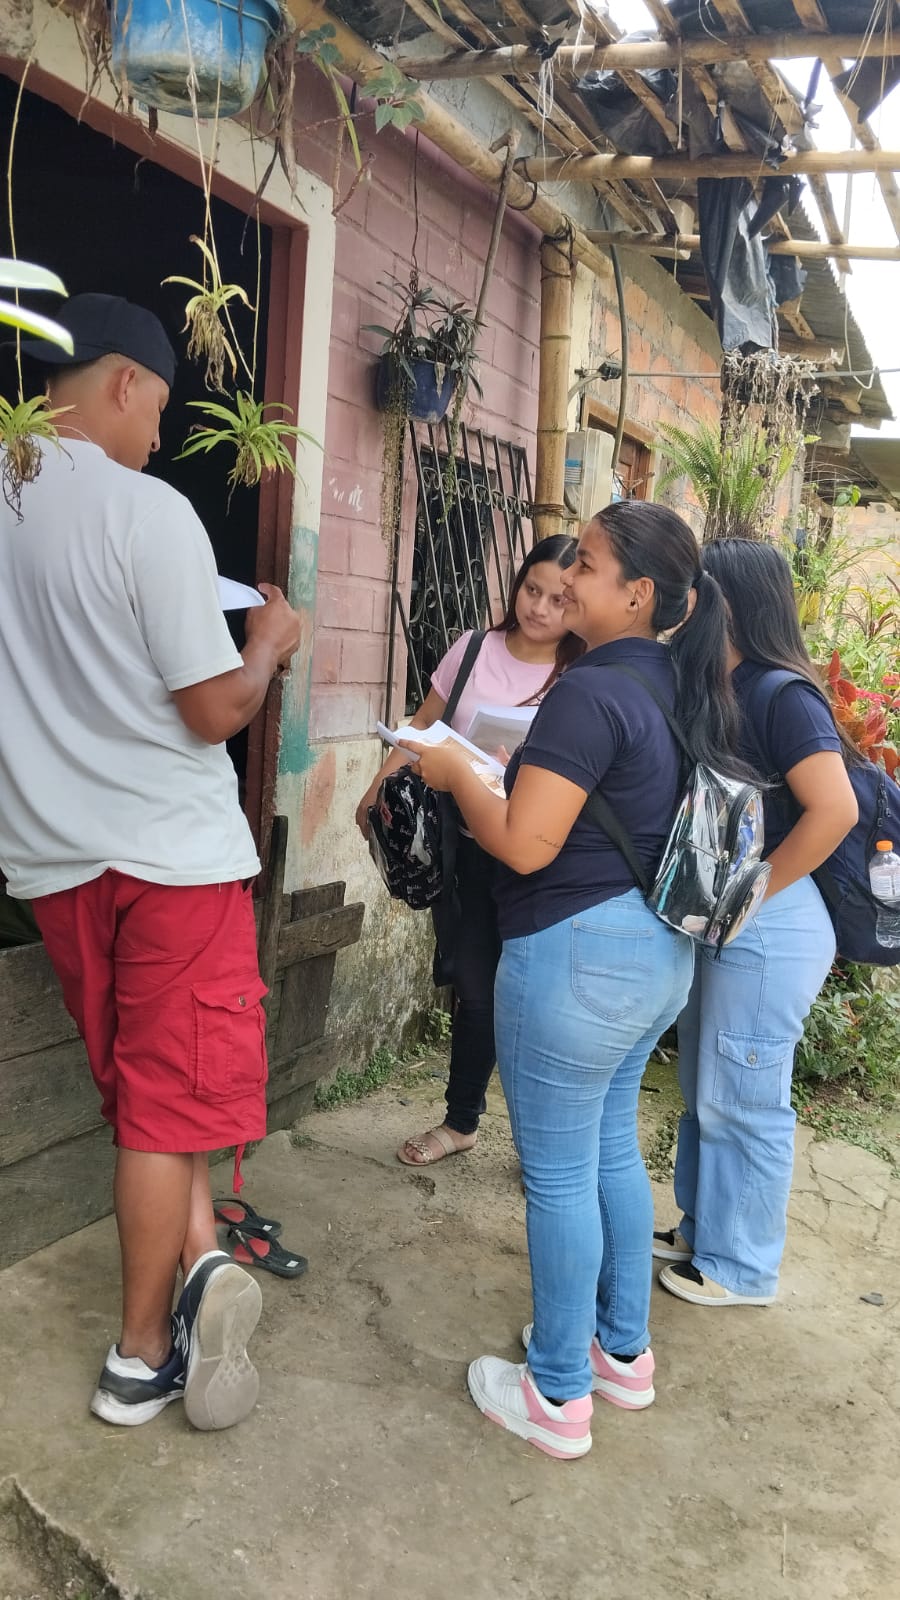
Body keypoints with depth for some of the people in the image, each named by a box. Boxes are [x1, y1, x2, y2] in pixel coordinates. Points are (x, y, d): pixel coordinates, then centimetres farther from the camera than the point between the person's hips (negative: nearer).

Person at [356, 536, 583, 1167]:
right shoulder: (475, 650, 2)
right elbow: (423, 728, 11)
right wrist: (378, 790, 3)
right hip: (465, 847, 3)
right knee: (477, 989, 14)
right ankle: (461, 1121, 33)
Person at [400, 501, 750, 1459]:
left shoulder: (591, 692, -21)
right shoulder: (676, 688, 8)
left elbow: (524, 844, -22)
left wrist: (454, 773, -7)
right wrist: (519, 769, 15)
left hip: (575, 953, -9)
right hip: (659, 950, 9)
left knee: (559, 1176, 5)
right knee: (613, 1149, 22)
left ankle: (558, 1397, 22)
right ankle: (624, 1353, 38)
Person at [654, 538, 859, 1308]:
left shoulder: (782, 695, -18)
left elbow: (835, 811, -26)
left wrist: (751, 896, -20)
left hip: (767, 929, -9)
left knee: (743, 1101, 5)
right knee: (703, 1091, 20)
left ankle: (742, 1267, 22)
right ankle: (701, 1231, 37)